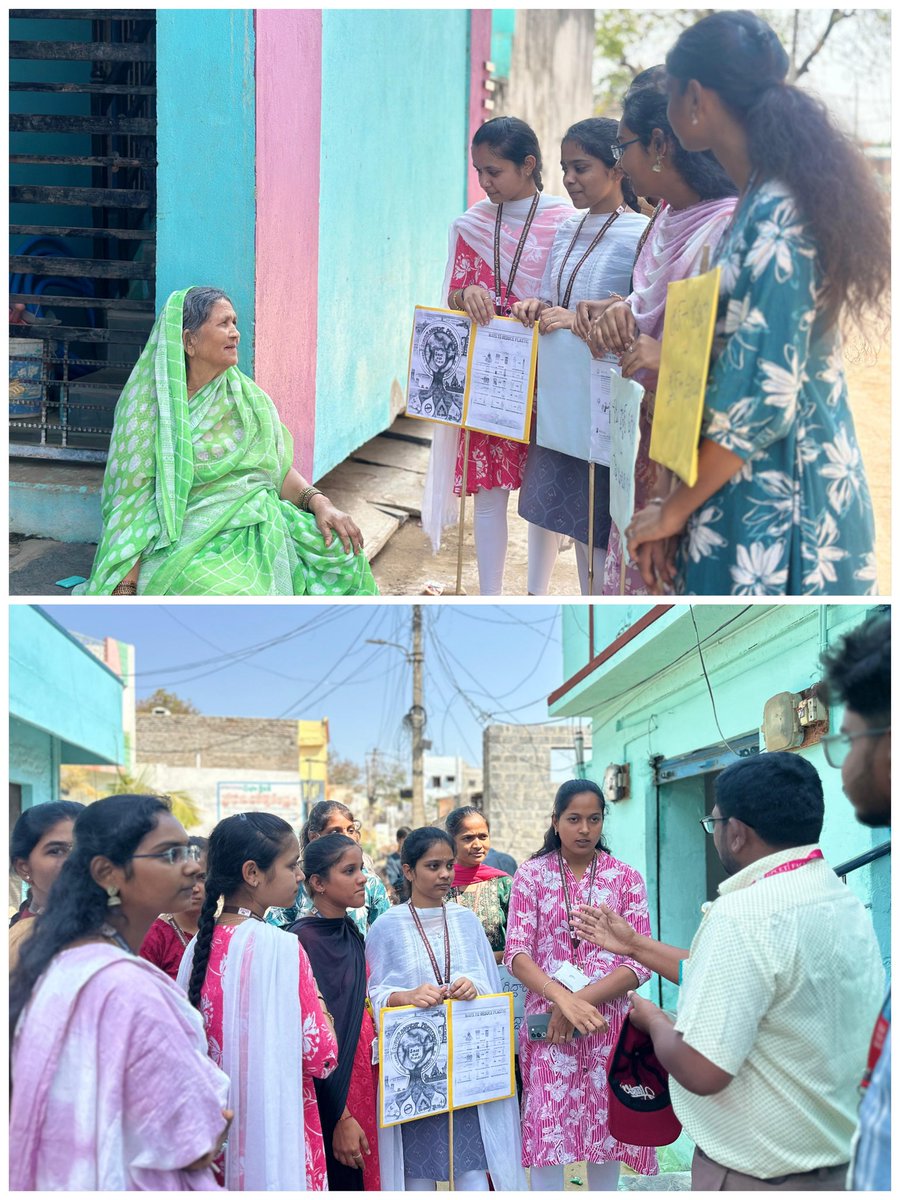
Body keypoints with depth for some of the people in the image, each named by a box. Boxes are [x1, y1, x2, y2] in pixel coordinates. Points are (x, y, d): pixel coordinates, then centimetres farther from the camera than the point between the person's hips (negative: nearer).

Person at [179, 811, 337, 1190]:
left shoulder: (202, 944, 2)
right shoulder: (281, 948, -17)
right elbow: (321, 1056, -13)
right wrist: (321, 1012, 4)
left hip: (215, 1126, 7)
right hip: (273, 1126, -6)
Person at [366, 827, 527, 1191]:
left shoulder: (466, 921, 9)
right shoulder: (387, 927, 1)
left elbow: (492, 987, 8)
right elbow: (373, 996, -2)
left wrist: (473, 988, -14)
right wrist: (409, 995, -21)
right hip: (411, 1062, -2)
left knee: (473, 1167, -4)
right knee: (417, 1167, 0)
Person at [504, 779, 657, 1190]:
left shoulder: (627, 879, 4)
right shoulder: (531, 875, 3)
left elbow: (640, 964, -2)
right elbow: (516, 953, -6)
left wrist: (582, 999, -15)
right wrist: (563, 998, -23)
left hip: (609, 1022, 1)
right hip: (547, 1022, -1)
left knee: (606, 1134, 7)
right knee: (547, 1139, -3)